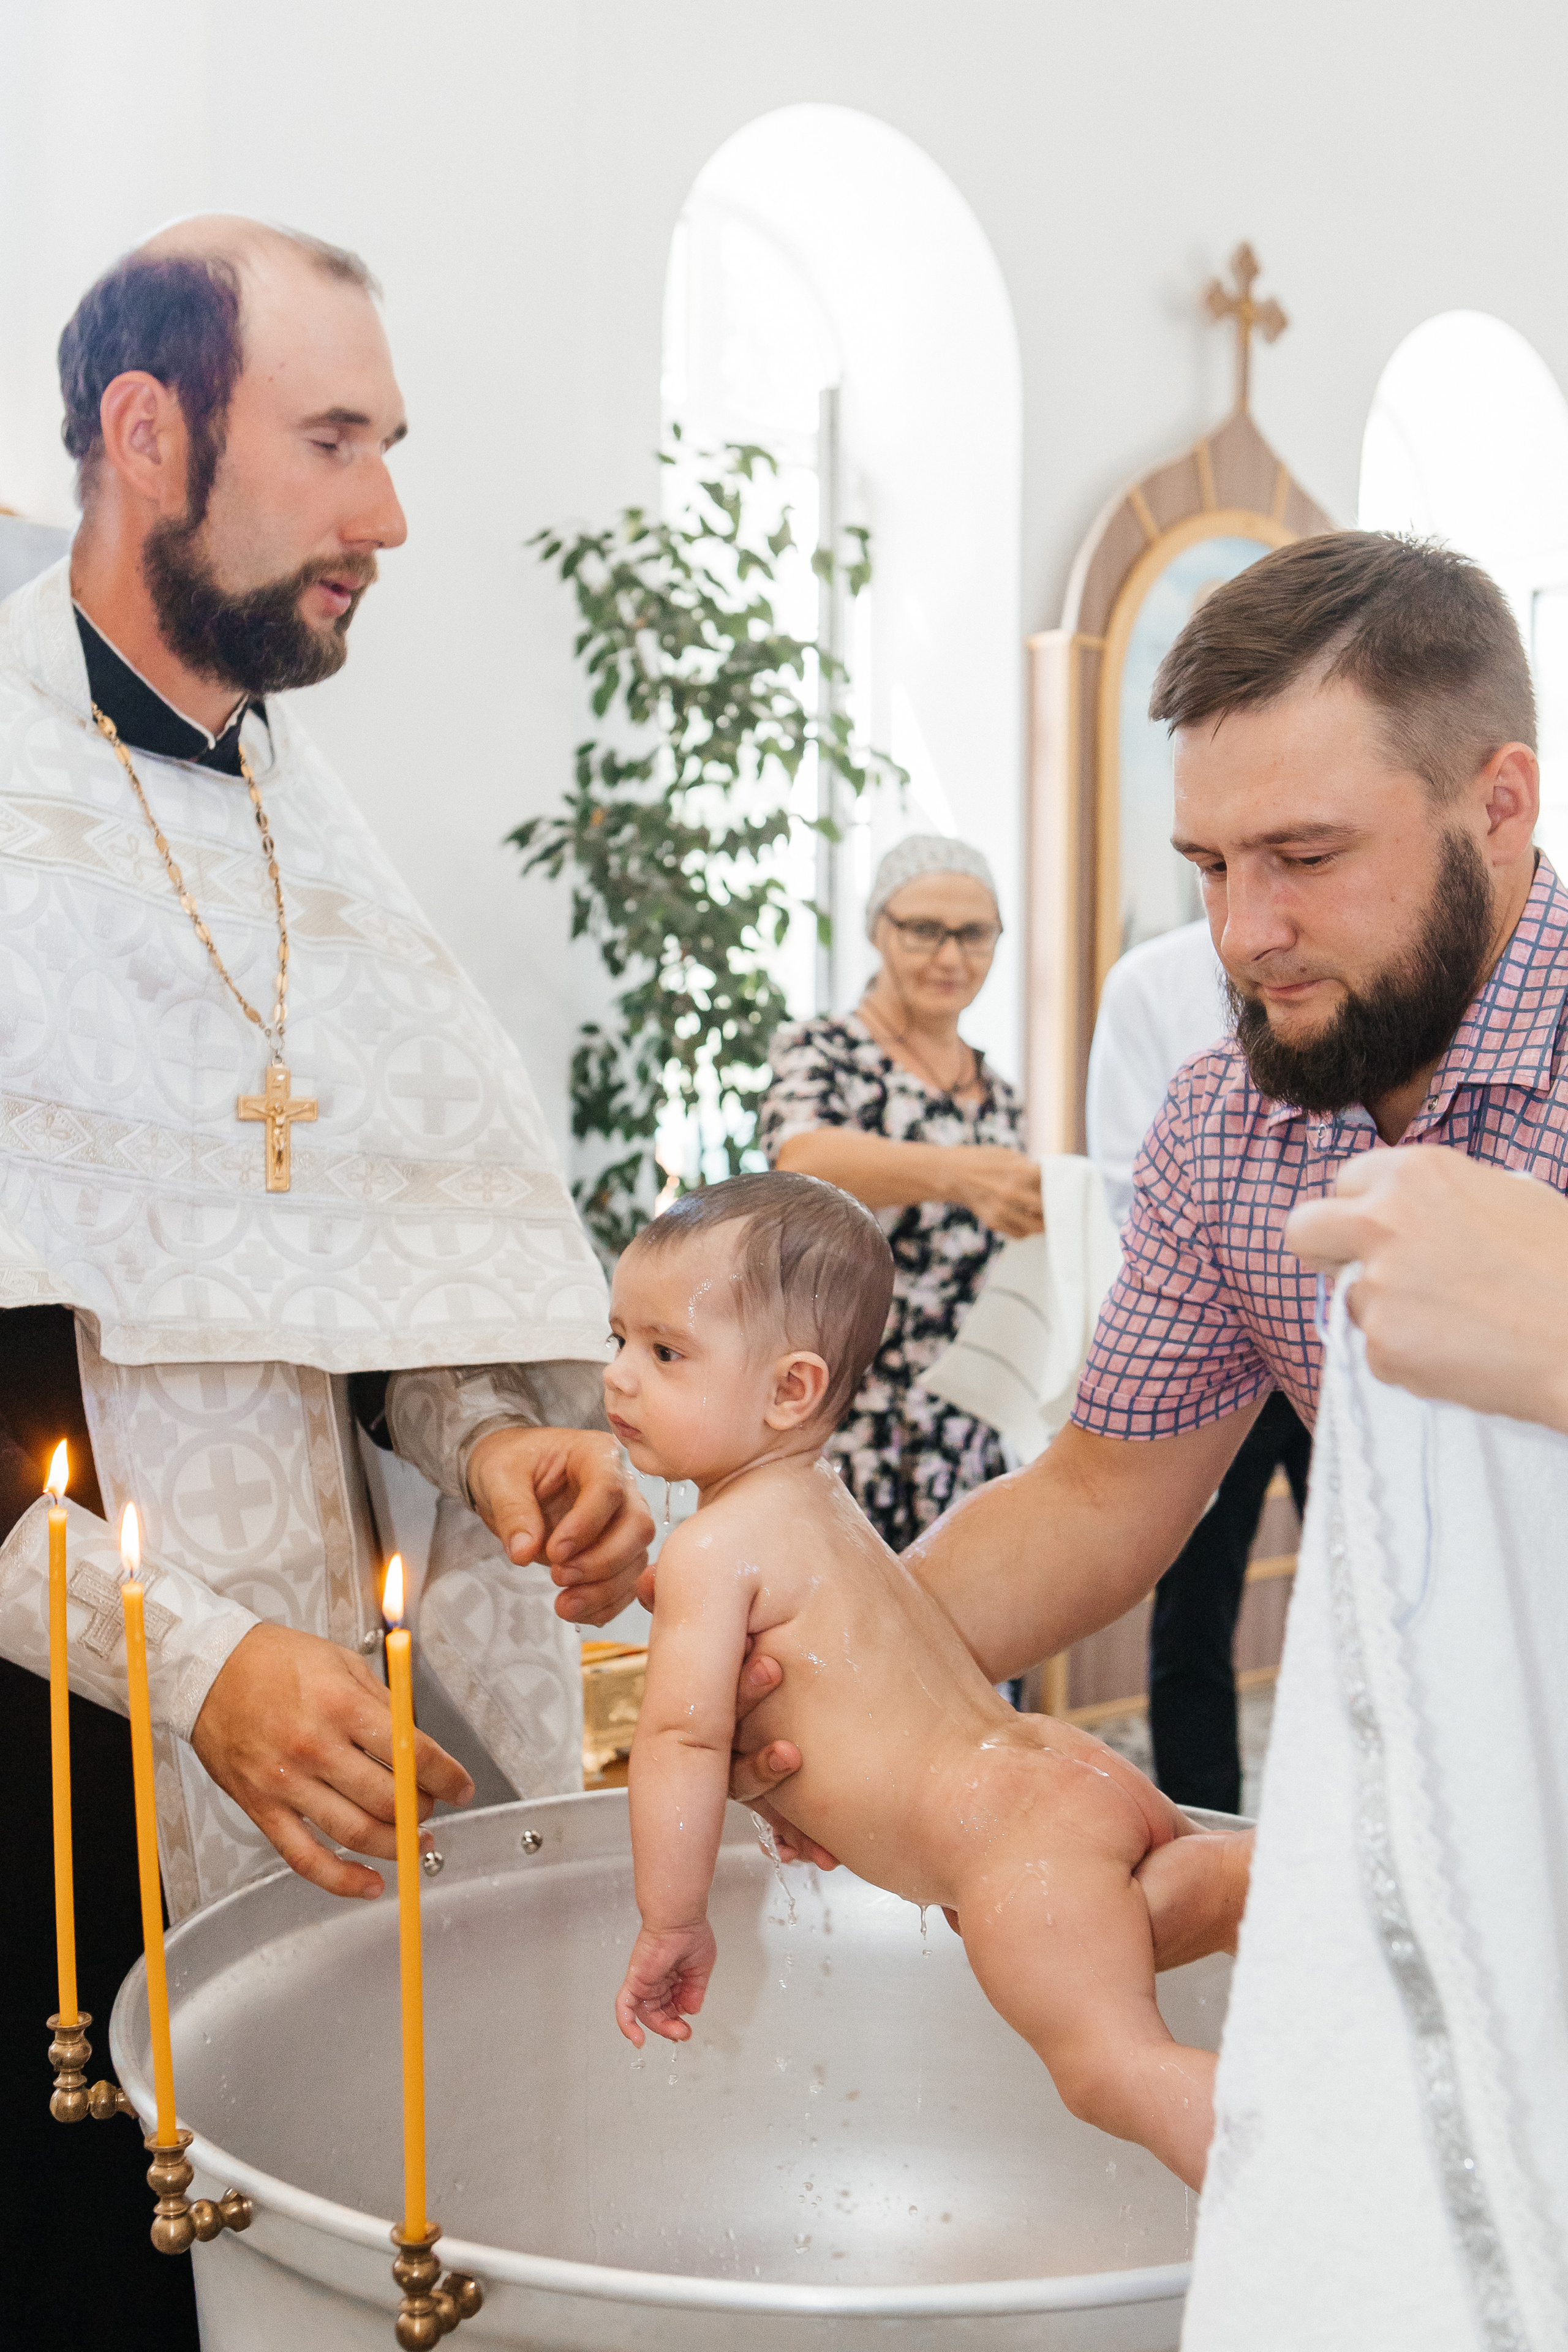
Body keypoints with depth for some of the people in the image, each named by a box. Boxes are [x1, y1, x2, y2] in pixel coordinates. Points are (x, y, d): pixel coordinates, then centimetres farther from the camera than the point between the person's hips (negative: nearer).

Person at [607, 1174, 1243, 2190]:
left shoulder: (716, 1547, -10)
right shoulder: (820, 1500, 20)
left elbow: (687, 1739, -12)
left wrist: (671, 1926, -4)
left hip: (1009, 1834, -9)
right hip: (1079, 1763, 9)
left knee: (1114, 2062, -13)